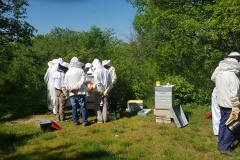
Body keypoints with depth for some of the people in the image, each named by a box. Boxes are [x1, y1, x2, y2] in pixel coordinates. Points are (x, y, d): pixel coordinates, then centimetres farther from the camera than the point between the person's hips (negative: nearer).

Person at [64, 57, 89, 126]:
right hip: (81, 92, -3)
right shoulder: (81, 70, -5)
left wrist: (69, 88, -5)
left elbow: (65, 82, 1)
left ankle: (75, 121, 15)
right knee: (83, 106, 3)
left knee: (74, 107, 10)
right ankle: (84, 121, 3)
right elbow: (82, 80, -15)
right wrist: (76, 87, -14)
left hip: (72, 93, 3)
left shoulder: (68, 72, 5)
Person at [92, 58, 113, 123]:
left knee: (97, 104, 8)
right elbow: (110, 82, 1)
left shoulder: (96, 72, -10)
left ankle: (100, 119, 2)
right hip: (106, 90, 4)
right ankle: (105, 119, 15)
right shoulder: (106, 71, 5)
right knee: (105, 104, 13)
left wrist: (102, 91, -11)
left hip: (99, 90, -4)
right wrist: (106, 90, -1)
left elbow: (98, 83, -16)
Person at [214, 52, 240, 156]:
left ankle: (221, 144, 27)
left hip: (221, 103, 8)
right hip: (229, 105, -8)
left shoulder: (219, 72, 2)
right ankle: (225, 147, 12)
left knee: (223, 123, 17)